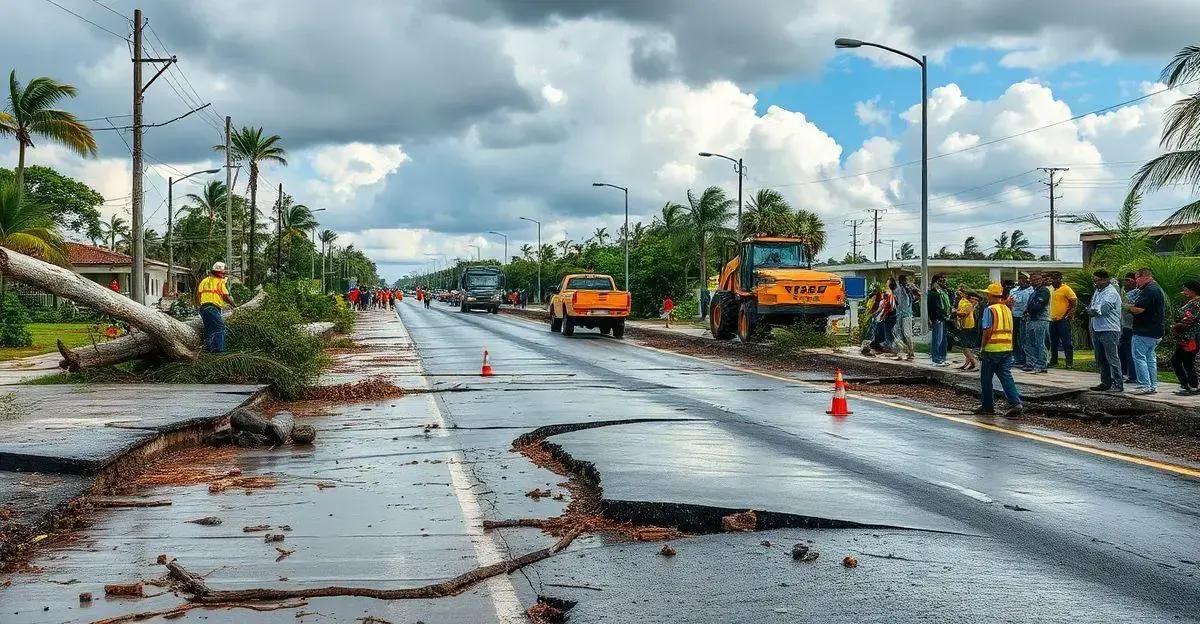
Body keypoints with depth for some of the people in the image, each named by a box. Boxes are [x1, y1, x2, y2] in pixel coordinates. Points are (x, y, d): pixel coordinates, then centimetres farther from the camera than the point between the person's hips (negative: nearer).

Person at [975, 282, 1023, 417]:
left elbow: (987, 330, -15)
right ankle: (1016, 403, -10)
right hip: (1007, 348, 6)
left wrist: (983, 347, -8)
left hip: (992, 349, -6)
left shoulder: (990, 310, -10)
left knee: (986, 378, 7)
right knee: (1006, 376, 4)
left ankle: (988, 406, 14)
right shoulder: (1007, 309, 13)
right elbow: (1011, 330, 16)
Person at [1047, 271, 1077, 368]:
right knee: (1053, 342, 14)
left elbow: (1074, 301, -11)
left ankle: (1069, 362, -2)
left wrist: (1069, 313, -12)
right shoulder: (1050, 289, 12)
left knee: (1066, 342, -4)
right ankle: (1053, 360, 23)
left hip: (1063, 320, -8)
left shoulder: (1066, 289, -10)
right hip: (1052, 320, 8)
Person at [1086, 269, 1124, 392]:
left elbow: (1102, 310, -21)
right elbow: (1091, 308, 22)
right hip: (1097, 329, 9)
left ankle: (1118, 384, -7)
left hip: (1109, 330, -9)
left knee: (1112, 358, -8)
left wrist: (1092, 310, -4)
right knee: (1101, 359, 13)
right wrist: (1092, 311, 2)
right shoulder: (1098, 291, 16)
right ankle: (1106, 382, 21)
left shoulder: (1111, 293, -12)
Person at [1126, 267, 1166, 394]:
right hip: (1156, 331, 11)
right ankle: (1153, 385, 17)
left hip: (1144, 331, -11)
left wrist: (1129, 307, -5)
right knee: (1150, 358, 15)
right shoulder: (1158, 289, 18)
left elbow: (1139, 309, -25)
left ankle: (1146, 386, -12)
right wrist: (1133, 307, 16)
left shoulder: (1149, 290, -17)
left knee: (1139, 357, -8)